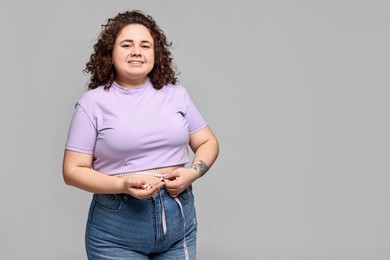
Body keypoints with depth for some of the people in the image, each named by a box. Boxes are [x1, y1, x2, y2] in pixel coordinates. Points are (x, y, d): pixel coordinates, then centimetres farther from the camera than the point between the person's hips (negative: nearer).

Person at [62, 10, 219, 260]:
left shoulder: (176, 94, 5)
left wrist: (193, 172, -9)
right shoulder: (93, 102, -3)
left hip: (179, 218, 3)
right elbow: (73, 170, -5)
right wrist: (123, 185, -20)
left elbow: (208, 142, 11)